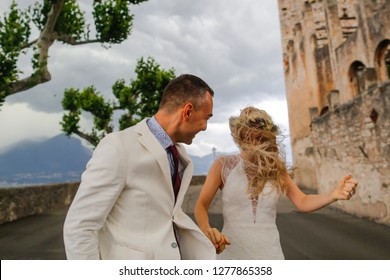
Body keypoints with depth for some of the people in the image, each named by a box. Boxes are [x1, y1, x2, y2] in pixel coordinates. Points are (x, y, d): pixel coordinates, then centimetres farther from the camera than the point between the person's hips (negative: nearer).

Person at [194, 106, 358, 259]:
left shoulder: (276, 168, 1)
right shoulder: (223, 165, -7)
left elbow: (302, 202, 1)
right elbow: (201, 205, -9)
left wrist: (333, 195, -17)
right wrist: (206, 230, -30)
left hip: (270, 252, 3)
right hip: (233, 251, -2)